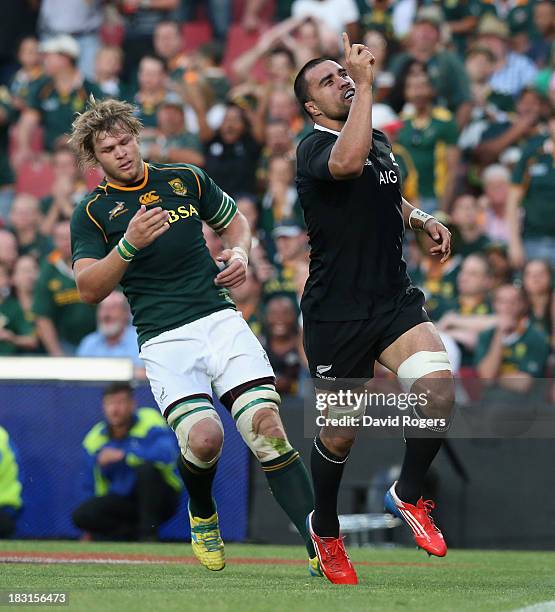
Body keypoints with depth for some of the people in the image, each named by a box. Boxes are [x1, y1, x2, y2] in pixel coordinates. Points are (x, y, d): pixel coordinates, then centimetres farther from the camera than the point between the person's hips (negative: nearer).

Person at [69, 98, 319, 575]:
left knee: (267, 428, -16)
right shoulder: (92, 213, 5)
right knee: (204, 437, -23)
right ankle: (202, 517, 11)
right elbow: (90, 289, -6)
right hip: (163, 340, -2)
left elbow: (235, 221, 27)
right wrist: (129, 244, -21)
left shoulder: (186, 179, 12)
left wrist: (239, 255, 4)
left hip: (220, 319, 2)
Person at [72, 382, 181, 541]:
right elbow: (90, 487, 10)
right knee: (81, 515, -22)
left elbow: (166, 453, -33)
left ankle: (149, 534, -22)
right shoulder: (94, 440, 1)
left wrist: (122, 455, -31)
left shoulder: (150, 423, -12)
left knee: (146, 467, -34)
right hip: (121, 503, 3)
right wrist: (90, 533, 9)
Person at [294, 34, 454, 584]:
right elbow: (346, 163, -37)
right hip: (336, 313, -5)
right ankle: (324, 529, 33)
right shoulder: (314, 147, -12)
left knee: (438, 388, -21)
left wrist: (424, 220, 12)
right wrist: (366, 86, -32)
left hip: (395, 300, 5)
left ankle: (408, 495, 2)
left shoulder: (380, 141, 12)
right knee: (338, 435, 6)